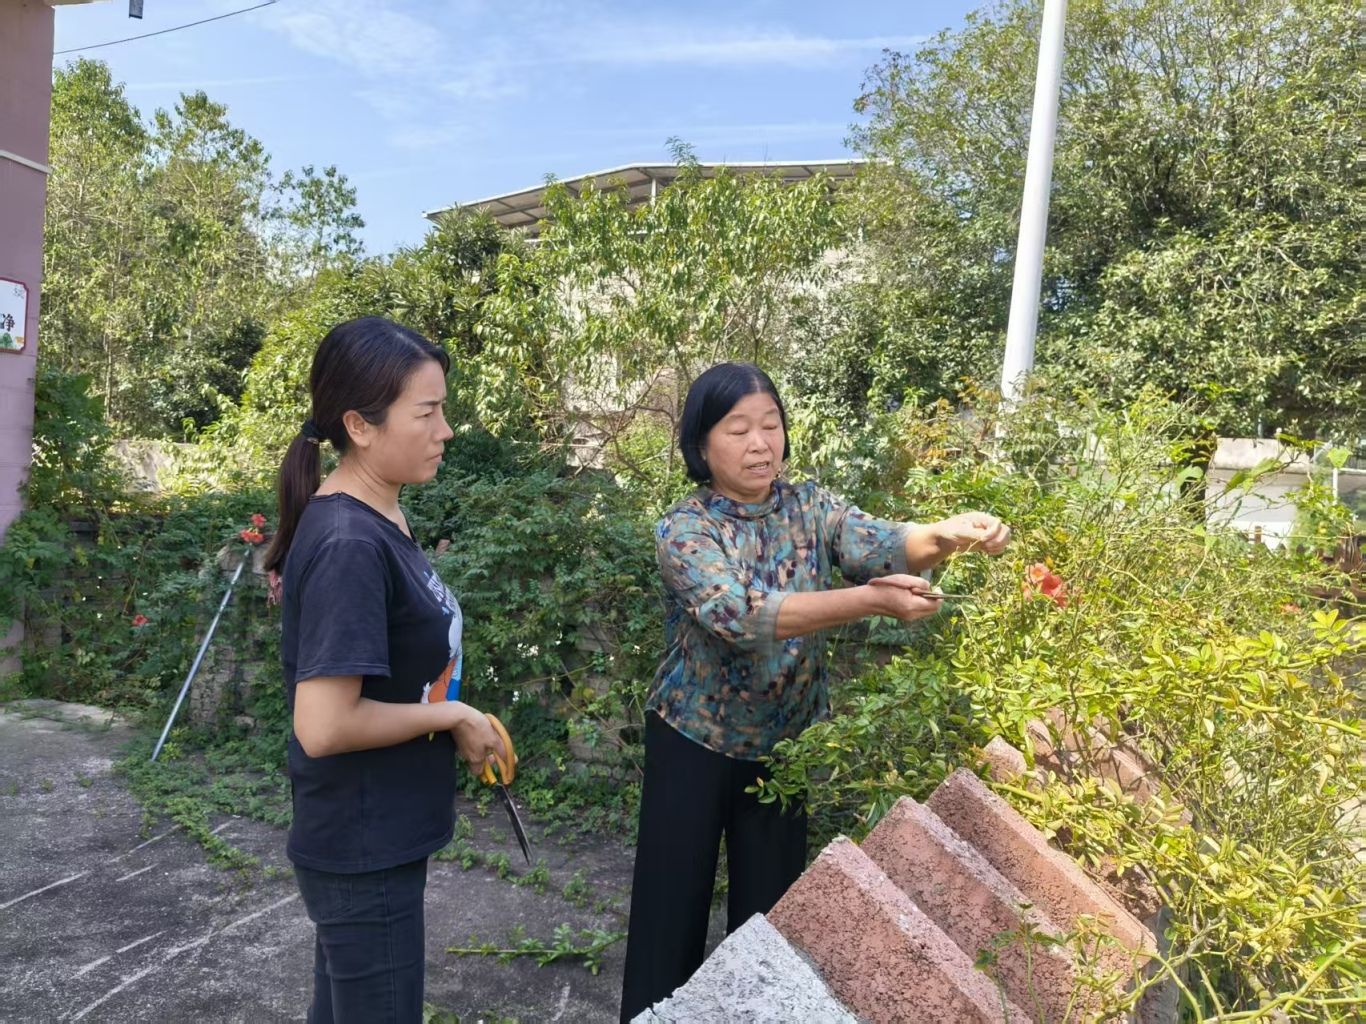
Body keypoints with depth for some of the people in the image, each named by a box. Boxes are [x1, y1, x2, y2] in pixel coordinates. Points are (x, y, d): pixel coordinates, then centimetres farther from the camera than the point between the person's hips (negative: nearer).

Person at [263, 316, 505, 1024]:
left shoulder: (379, 519, 3)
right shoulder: (349, 544, -26)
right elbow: (323, 726, -29)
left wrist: (459, 727, 5)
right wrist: (451, 715, -17)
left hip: (378, 834, 9)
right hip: (362, 847, -9)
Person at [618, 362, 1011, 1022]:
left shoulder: (810, 508, -4)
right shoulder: (684, 529, -17)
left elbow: (878, 542, -22)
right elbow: (740, 616, -33)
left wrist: (946, 537, -44)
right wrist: (869, 601, -43)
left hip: (787, 741, 3)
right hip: (695, 741, -3)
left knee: (769, 901, 15)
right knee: (672, 902, 8)